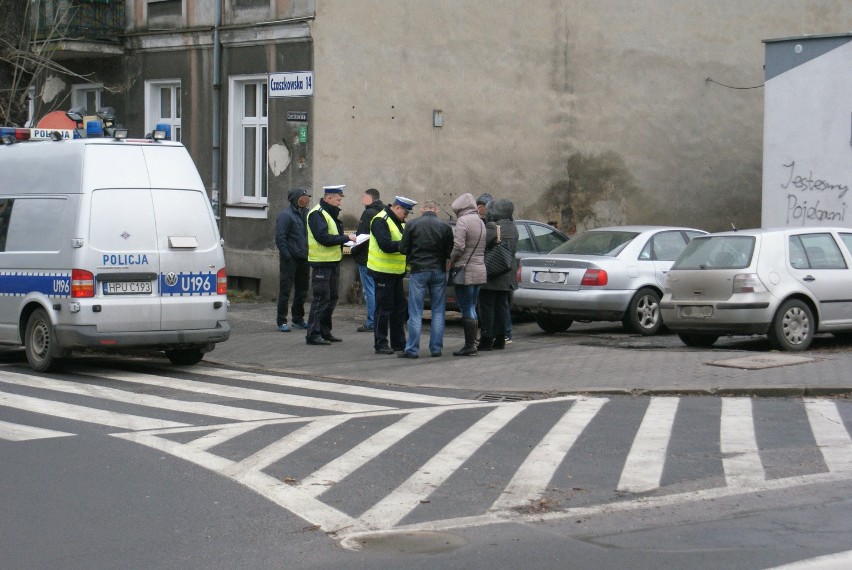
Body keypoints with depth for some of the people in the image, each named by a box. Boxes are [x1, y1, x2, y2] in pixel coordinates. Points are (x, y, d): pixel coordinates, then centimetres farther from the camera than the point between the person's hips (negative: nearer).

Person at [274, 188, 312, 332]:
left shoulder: (307, 214, 12)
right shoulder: (285, 215, -10)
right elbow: (280, 238, -14)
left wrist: (309, 254, 9)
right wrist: (287, 256, -18)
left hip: (303, 260, 7)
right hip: (290, 260, -7)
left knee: (302, 290, 12)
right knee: (285, 290, -4)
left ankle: (298, 319, 23)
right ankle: (281, 321, -1)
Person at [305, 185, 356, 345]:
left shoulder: (331, 213, 17)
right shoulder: (317, 214, -15)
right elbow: (324, 238, -24)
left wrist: (345, 239, 1)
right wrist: (346, 238, -19)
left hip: (333, 261, 10)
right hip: (322, 262, -10)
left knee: (331, 298, 13)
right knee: (321, 299, -8)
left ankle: (325, 331, 21)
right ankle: (313, 334, -4)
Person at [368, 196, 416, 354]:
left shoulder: (399, 223, 15)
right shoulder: (380, 221, -14)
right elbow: (386, 245, -25)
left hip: (396, 272, 9)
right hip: (383, 272, -9)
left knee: (399, 308, 11)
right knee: (383, 309, -3)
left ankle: (398, 342, 19)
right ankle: (380, 344, 3)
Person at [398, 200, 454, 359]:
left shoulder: (412, 225, -4)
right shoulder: (445, 226, -1)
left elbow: (403, 249, -1)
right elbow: (450, 252, 0)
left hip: (418, 271, -1)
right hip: (439, 271, 1)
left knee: (415, 313, 2)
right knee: (438, 311, 10)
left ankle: (412, 349, 1)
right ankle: (436, 348, 10)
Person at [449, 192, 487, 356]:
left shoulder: (463, 221, -13)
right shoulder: (480, 222, 13)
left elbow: (458, 246, -21)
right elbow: (482, 247, 13)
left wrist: (451, 262, -4)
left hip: (466, 271, -8)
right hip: (479, 270, 8)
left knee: (467, 310, -4)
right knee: (472, 309, 15)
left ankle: (469, 346, -3)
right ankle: (473, 343, 18)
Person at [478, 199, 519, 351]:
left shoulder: (492, 227, -18)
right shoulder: (512, 228, 10)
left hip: (492, 276, -8)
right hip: (507, 276, 8)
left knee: (487, 306, -2)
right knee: (501, 306, 13)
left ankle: (487, 339, -2)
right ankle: (500, 339, 15)